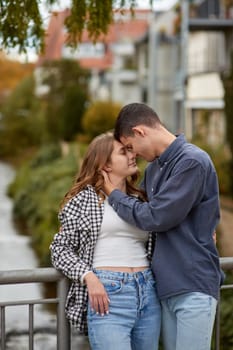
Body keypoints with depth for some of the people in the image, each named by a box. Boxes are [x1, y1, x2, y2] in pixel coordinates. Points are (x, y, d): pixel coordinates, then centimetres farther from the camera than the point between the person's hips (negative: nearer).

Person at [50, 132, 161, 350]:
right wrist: (89, 277, -13)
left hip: (148, 293, 5)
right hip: (107, 294, -5)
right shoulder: (84, 198, 5)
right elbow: (60, 248, 3)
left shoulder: (140, 200, 18)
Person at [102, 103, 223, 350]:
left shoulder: (192, 162, -13)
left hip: (194, 286, -8)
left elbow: (155, 217, -15)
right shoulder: (153, 168, 14)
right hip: (167, 286, 8)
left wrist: (113, 194, -1)